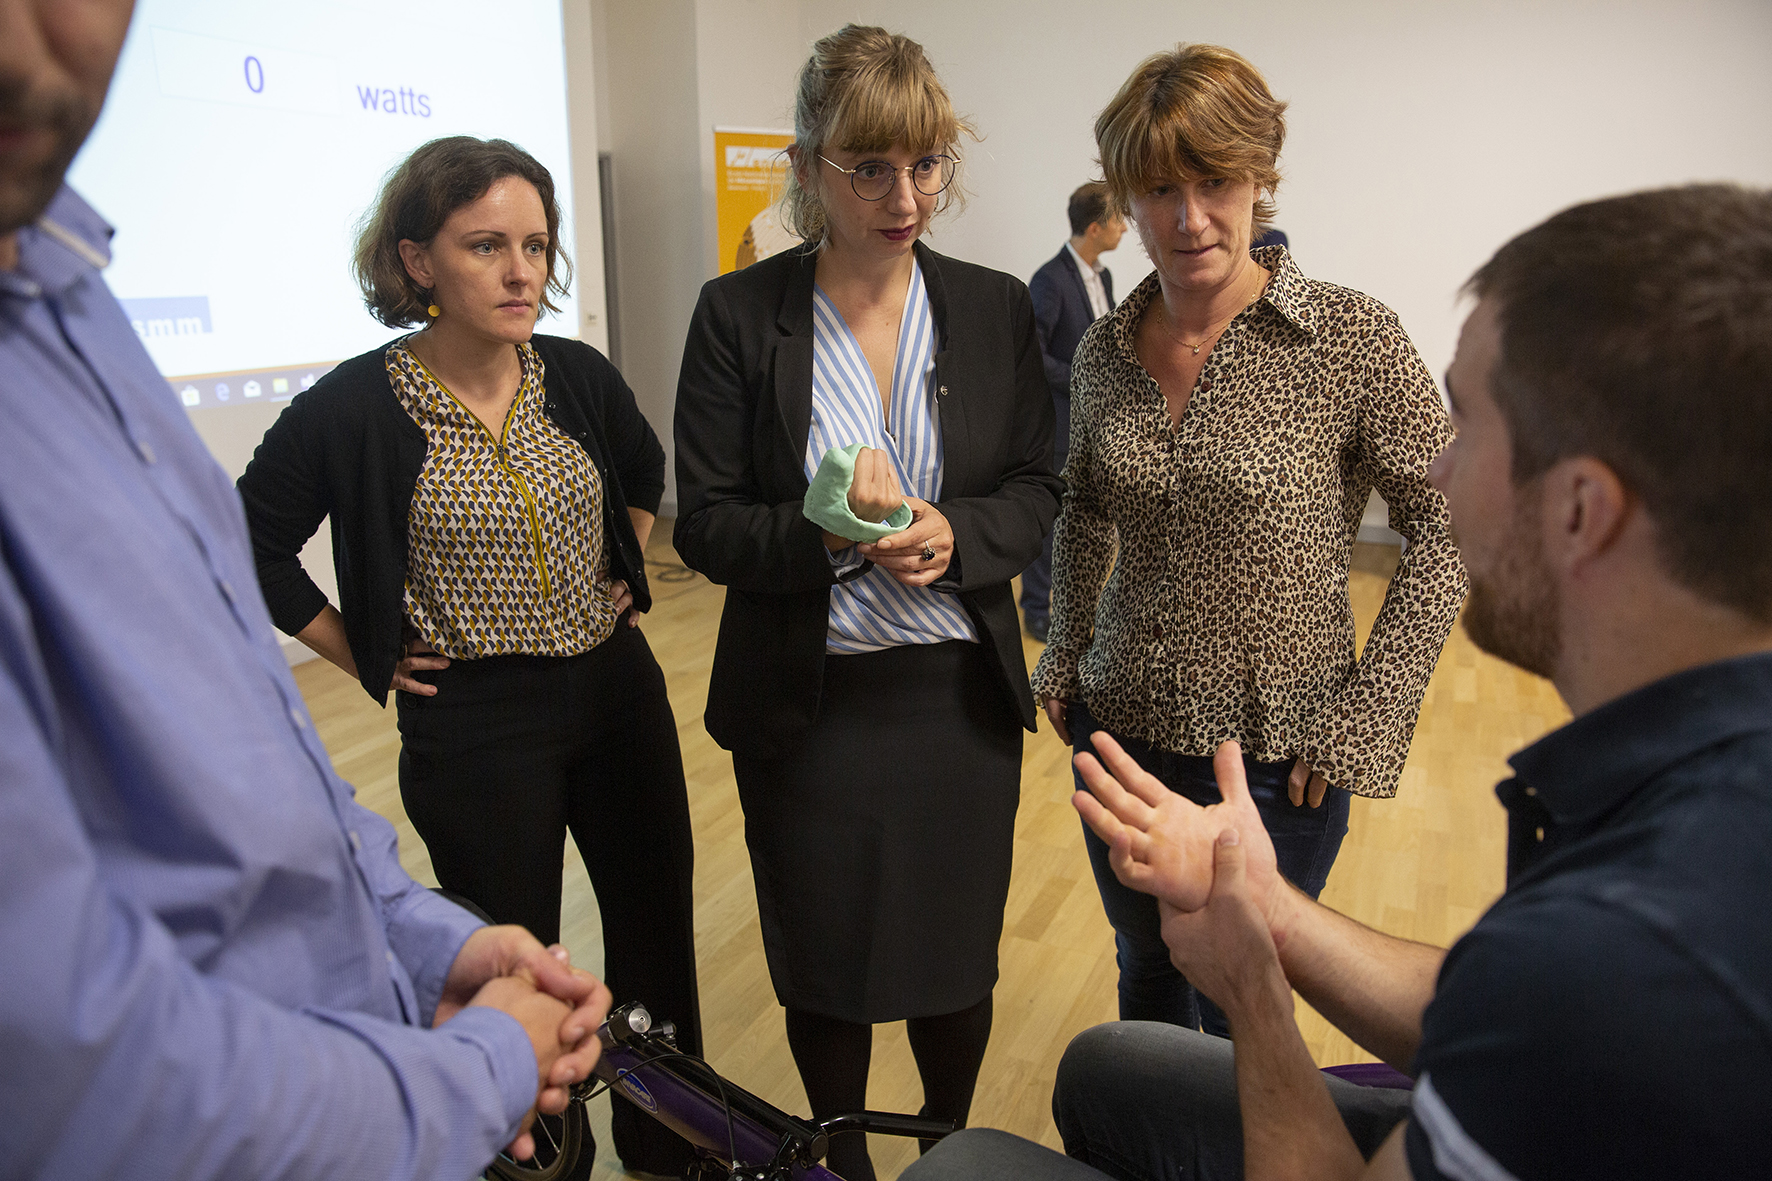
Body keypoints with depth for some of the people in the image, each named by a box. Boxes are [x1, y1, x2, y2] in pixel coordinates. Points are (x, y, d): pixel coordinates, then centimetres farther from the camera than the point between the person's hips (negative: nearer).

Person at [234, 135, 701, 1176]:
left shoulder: (579, 377, -3)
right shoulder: (355, 407, -15)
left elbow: (645, 473, 18)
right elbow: (251, 546, -2)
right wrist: (366, 655, -3)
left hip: (618, 690, 5)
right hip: (473, 725, -4)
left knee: (659, 930, 15)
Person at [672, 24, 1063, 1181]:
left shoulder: (997, 310, 0)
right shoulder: (738, 315, -7)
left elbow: (1038, 491, 3)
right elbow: (706, 524, -7)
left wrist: (951, 536, -18)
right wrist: (826, 531, -25)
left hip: (961, 692, 2)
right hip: (805, 705, -1)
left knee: (958, 955, 15)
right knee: (825, 965, 14)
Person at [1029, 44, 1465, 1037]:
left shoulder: (1352, 340, -15)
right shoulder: (1105, 351, 1)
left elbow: (1449, 525, -12)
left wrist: (1367, 718, -15)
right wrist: (1066, 661, 10)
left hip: (1272, 756, -4)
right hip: (1121, 733, 5)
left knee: (1236, 1015, 11)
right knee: (1147, 978, 23)